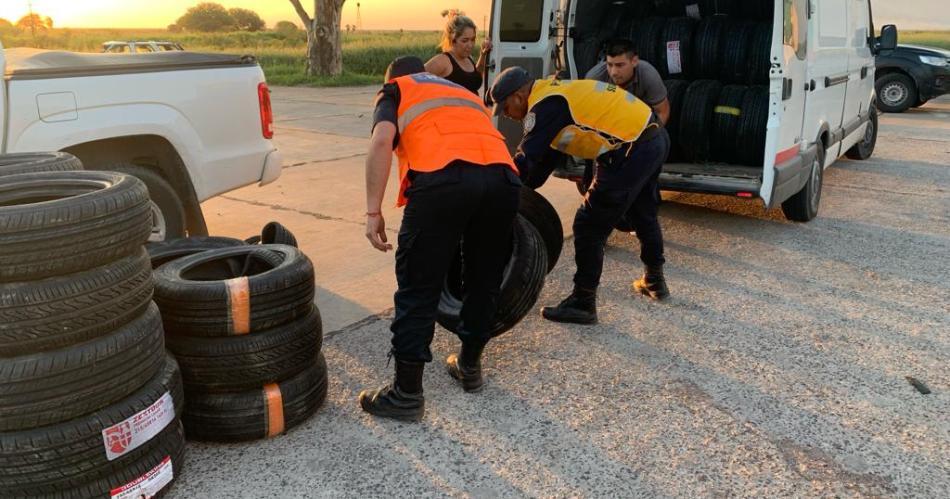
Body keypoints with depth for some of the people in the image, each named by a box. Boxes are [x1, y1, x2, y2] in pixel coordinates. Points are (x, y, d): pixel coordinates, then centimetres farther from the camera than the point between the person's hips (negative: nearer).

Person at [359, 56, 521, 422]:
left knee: (418, 288, 6)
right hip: (503, 177, 5)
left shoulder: (395, 91, 25)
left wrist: (373, 211, 1)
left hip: (443, 177, -5)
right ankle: (470, 366, 39)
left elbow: (382, 140, 3)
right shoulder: (465, 93, 41)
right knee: (484, 281, 22)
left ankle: (407, 394, 14)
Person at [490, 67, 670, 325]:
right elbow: (543, 154, 23)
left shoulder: (545, 105, -14)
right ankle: (654, 278, 49)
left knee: (590, 226, -2)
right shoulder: (554, 93, 16)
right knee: (642, 210, 30)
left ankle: (582, 304, 7)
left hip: (634, 151, -10)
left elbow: (525, 161, -19)